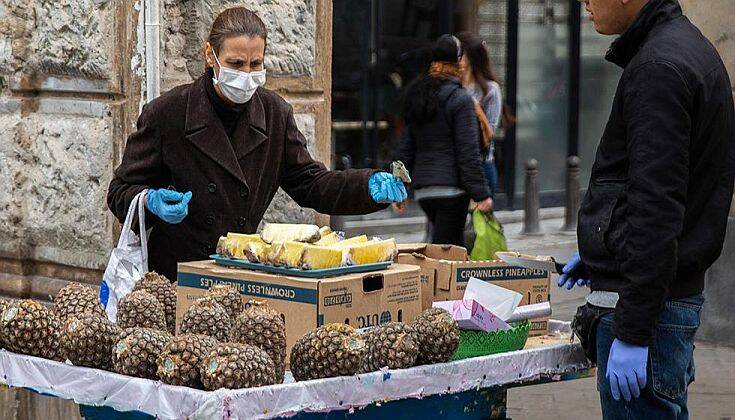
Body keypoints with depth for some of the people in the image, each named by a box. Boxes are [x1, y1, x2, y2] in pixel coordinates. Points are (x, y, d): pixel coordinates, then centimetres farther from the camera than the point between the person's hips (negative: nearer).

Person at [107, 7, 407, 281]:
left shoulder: (275, 114, 5)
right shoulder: (165, 113, -7)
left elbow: (308, 183, 11)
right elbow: (121, 192, 0)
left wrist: (370, 185, -5)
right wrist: (151, 201, -23)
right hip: (173, 276, -3)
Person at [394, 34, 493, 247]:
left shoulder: (416, 96, 12)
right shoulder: (460, 99, -10)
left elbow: (406, 147, 15)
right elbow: (469, 151, -13)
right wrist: (481, 194, -11)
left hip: (422, 189, 7)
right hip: (451, 187, -7)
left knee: (455, 244, 17)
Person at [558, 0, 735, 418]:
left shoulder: (658, 67, -18)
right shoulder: (689, 47, 14)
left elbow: (656, 208, -23)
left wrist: (631, 331, -22)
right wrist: (602, 252, 27)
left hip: (646, 302, -11)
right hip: (680, 295, 11)